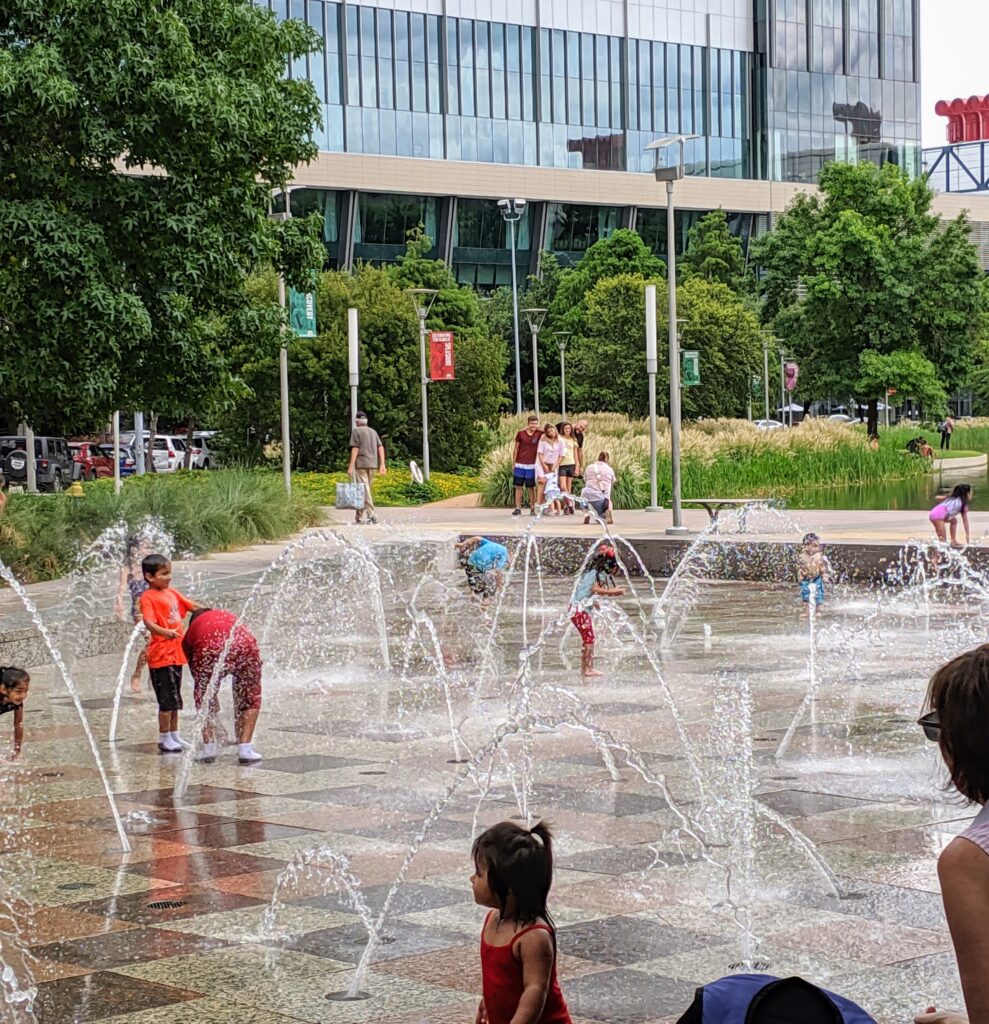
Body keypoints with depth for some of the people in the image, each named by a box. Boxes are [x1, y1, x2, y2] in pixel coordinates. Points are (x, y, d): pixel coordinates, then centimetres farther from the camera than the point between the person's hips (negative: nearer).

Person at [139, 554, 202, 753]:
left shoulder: (172, 593, 12)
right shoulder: (148, 597, -13)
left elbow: (192, 606, 24)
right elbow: (149, 622, -27)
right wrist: (165, 632, -43)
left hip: (176, 653, 8)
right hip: (161, 655, -8)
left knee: (175, 699, 17)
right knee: (167, 699, -5)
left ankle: (174, 735, 27)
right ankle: (164, 740, 3)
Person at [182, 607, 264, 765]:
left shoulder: (192, 629, 34)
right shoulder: (228, 616, 41)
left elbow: (196, 672, 37)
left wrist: (215, 716, 47)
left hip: (210, 651, -1)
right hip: (245, 645, 1)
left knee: (204, 696, 24)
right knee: (251, 698, 22)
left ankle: (208, 748, 20)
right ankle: (245, 749, 16)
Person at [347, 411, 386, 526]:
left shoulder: (356, 431, -3)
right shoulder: (373, 431, 16)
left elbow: (355, 449, -10)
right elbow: (380, 447, 10)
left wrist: (351, 466, -11)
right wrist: (382, 464, 8)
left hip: (361, 464, -6)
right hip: (372, 465, 6)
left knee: (364, 490, -8)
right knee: (366, 489, 13)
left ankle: (371, 514, -20)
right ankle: (359, 516, 18)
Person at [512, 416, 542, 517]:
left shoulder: (539, 434, -1)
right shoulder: (521, 434, 1)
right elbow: (516, 449, 6)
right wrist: (513, 464, 4)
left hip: (531, 465, -1)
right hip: (519, 465, 1)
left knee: (531, 487, 2)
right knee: (518, 487, 3)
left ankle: (532, 508, 7)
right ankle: (518, 508, 8)